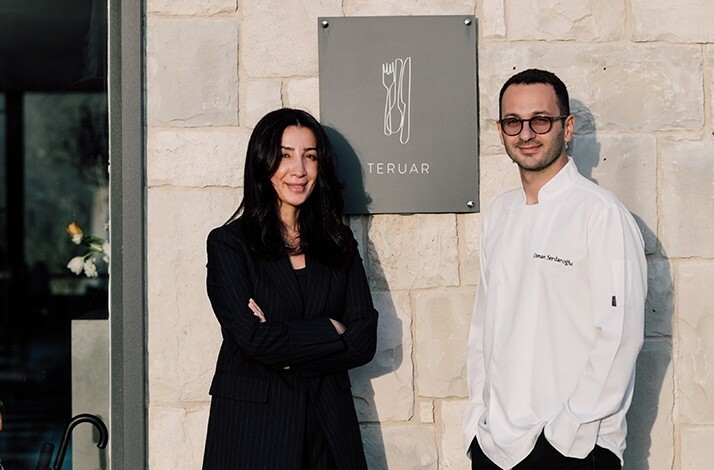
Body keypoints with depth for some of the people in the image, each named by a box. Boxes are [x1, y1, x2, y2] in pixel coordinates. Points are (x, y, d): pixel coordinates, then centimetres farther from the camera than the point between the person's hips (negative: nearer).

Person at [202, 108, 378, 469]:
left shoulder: (339, 243, 7)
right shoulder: (228, 243, -4)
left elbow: (364, 340, -2)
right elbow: (252, 338, -15)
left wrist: (287, 353, -12)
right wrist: (329, 330, -7)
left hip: (329, 422, 3)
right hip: (251, 424, -3)